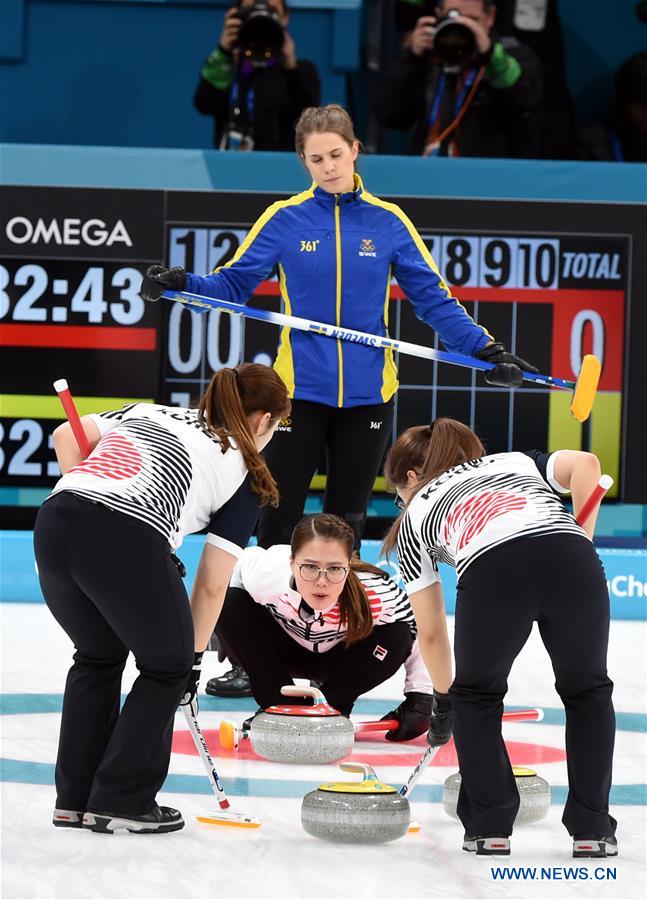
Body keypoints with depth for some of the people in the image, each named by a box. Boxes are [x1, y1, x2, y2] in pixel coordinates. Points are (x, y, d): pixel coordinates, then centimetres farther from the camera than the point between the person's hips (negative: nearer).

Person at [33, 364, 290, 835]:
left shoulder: (151, 411, 32)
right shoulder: (244, 473, 19)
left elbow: (67, 435, 17)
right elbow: (211, 584, 17)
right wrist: (195, 657, 27)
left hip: (55, 524, 5)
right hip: (129, 540, -5)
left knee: (97, 657, 29)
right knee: (167, 668, 19)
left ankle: (75, 798, 30)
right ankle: (121, 801, 18)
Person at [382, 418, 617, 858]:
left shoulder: (416, 515, 35)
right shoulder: (518, 460, 41)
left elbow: (430, 632, 38)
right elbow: (586, 464, 17)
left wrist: (443, 696, 52)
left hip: (492, 571, -2)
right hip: (571, 559, 2)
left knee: (477, 695, 26)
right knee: (588, 690, 25)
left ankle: (490, 826, 24)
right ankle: (592, 829, 23)